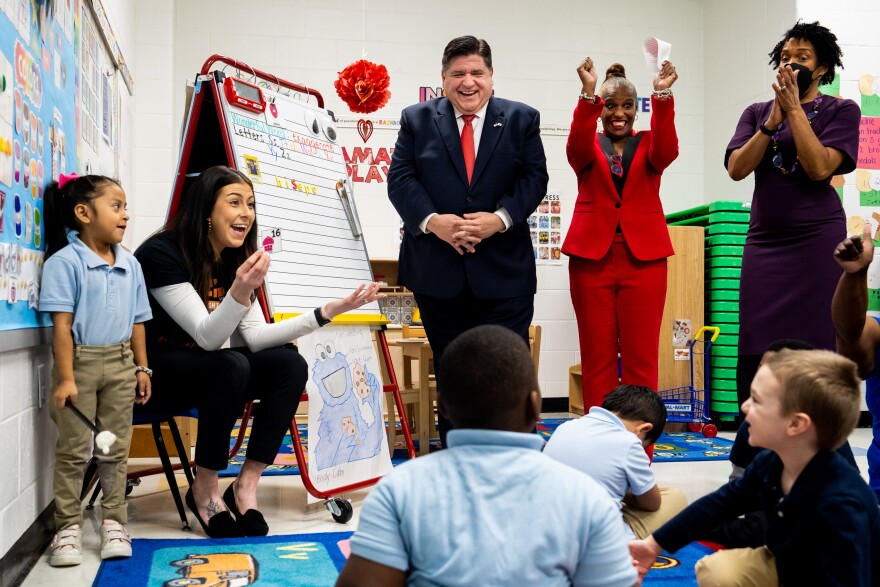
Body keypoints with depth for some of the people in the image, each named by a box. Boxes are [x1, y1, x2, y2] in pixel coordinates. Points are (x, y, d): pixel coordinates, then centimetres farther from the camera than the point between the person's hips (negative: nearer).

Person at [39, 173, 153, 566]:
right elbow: (61, 324, -13)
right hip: (80, 361, -5)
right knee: (74, 449, 2)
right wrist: (66, 378, -17)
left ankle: (114, 522, 19)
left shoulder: (130, 264, 9)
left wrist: (141, 368, 9)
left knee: (115, 449, 10)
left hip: (120, 364, 5)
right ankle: (68, 527, 12)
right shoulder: (65, 262, -9)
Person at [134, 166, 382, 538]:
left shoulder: (236, 260, 3)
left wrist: (327, 311, -15)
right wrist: (239, 292, -45)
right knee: (231, 365, -34)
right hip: (153, 374, -7)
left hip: (203, 368, 7)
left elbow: (254, 337, -6)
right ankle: (204, 492, -16)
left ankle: (246, 486, -12)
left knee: (290, 364, -16)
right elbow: (208, 337, -25)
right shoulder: (161, 254, -19)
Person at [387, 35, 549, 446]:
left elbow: (534, 178, 0)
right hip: (438, 271, 1)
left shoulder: (521, 119, 7)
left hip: (503, 272, -1)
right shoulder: (417, 120, 8)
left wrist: (501, 218, -16)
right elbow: (400, 179, -1)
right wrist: (432, 220, -17)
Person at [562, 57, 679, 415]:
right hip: (592, 255, 0)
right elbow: (578, 147, -13)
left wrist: (662, 96, -26)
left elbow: (666, 151, -11)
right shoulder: (588, 147, 11)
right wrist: (588, 93, -28)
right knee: (597, 357, 1)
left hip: (643, 256, 0)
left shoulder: (648, 145, 12)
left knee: (641, 357, -1)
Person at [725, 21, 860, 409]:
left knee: (814, 348, -5)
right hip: (764, 240, 3)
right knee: (756, 353, -2)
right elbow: (736, 169, 0)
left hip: (817, 238, -3)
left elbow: (819, 167, -11)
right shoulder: (757, 113, 14)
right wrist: (773, 120, -8)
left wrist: (794, 109, -10)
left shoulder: (841, 110, 5)